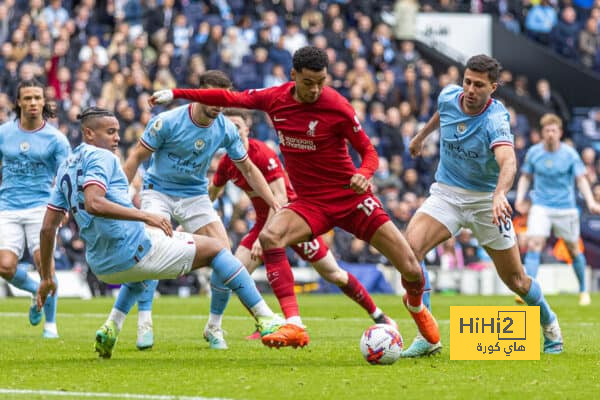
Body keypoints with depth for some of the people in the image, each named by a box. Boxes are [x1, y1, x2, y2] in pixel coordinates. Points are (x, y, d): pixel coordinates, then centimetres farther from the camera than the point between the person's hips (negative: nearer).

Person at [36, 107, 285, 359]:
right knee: (216, 248, 6)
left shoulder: (65, 168, 16)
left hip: (101, 266, 8)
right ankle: (265, 319, 1)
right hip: (134, 249, -8)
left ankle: (112, 327, 17)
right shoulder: (100, 157, -8)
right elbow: (93, 204, -27)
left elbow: (47, 227, 16)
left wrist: (46, 277, 21)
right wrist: (145, 216, -27)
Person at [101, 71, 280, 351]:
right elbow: (136, 157, -9)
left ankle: (214, 327, 4)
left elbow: (248, 170, 4)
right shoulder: (167, 122, -19)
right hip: (158, 191, -3)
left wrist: (275, 205, -1)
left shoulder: (225, 129, -8)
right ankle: (144, 322, -21)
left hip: (195, 196, 3)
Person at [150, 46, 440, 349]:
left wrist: (364, 173, -30)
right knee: (269, 236, -31)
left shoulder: (337, 107, -16)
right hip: (311, 202, 3)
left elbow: (368, 150, -7)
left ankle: (416, 305, 35)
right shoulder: (276, 98, -4)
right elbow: (231, 98, 10)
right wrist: (176, 94, 11)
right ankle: (294, 328, -34)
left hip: (351, 197, -3)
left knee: (411, 270, -6)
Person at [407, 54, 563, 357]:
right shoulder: (449, 96, -9)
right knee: (410, 246, -24)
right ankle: (427, 335, -17)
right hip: (446, 193, 3)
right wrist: (422, 135, 34)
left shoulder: (495, 121, -26)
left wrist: (499, 194, -64)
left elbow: (508, 162, -45)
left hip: (486, 200, -3)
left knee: (515, 279, 4)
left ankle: (549, 323, 38)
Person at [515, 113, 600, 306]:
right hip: (541, 207, 0)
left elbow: (581, 179, -6)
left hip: (566, 208, 0)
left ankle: (583, 291, 28)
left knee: (573, 250, 9)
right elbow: (526, 177, 12)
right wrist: (520, 198, -3)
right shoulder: (534, 152, 0)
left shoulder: (569, 153, -5)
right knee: (533, 245, -17)